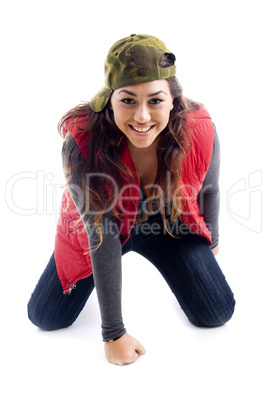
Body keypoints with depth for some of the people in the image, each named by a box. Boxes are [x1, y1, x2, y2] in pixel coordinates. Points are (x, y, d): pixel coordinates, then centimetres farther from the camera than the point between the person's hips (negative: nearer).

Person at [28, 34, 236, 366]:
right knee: (46, 318, 1)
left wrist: (211, 241, 12)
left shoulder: (200, 132, -30)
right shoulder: (82, 143, -36)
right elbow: (102, 237, -31)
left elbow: (208, 190, -7)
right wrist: (113, 333, -26)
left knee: (217, 314, -1)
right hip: (99, 224, -1)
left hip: (169, 222, 2)